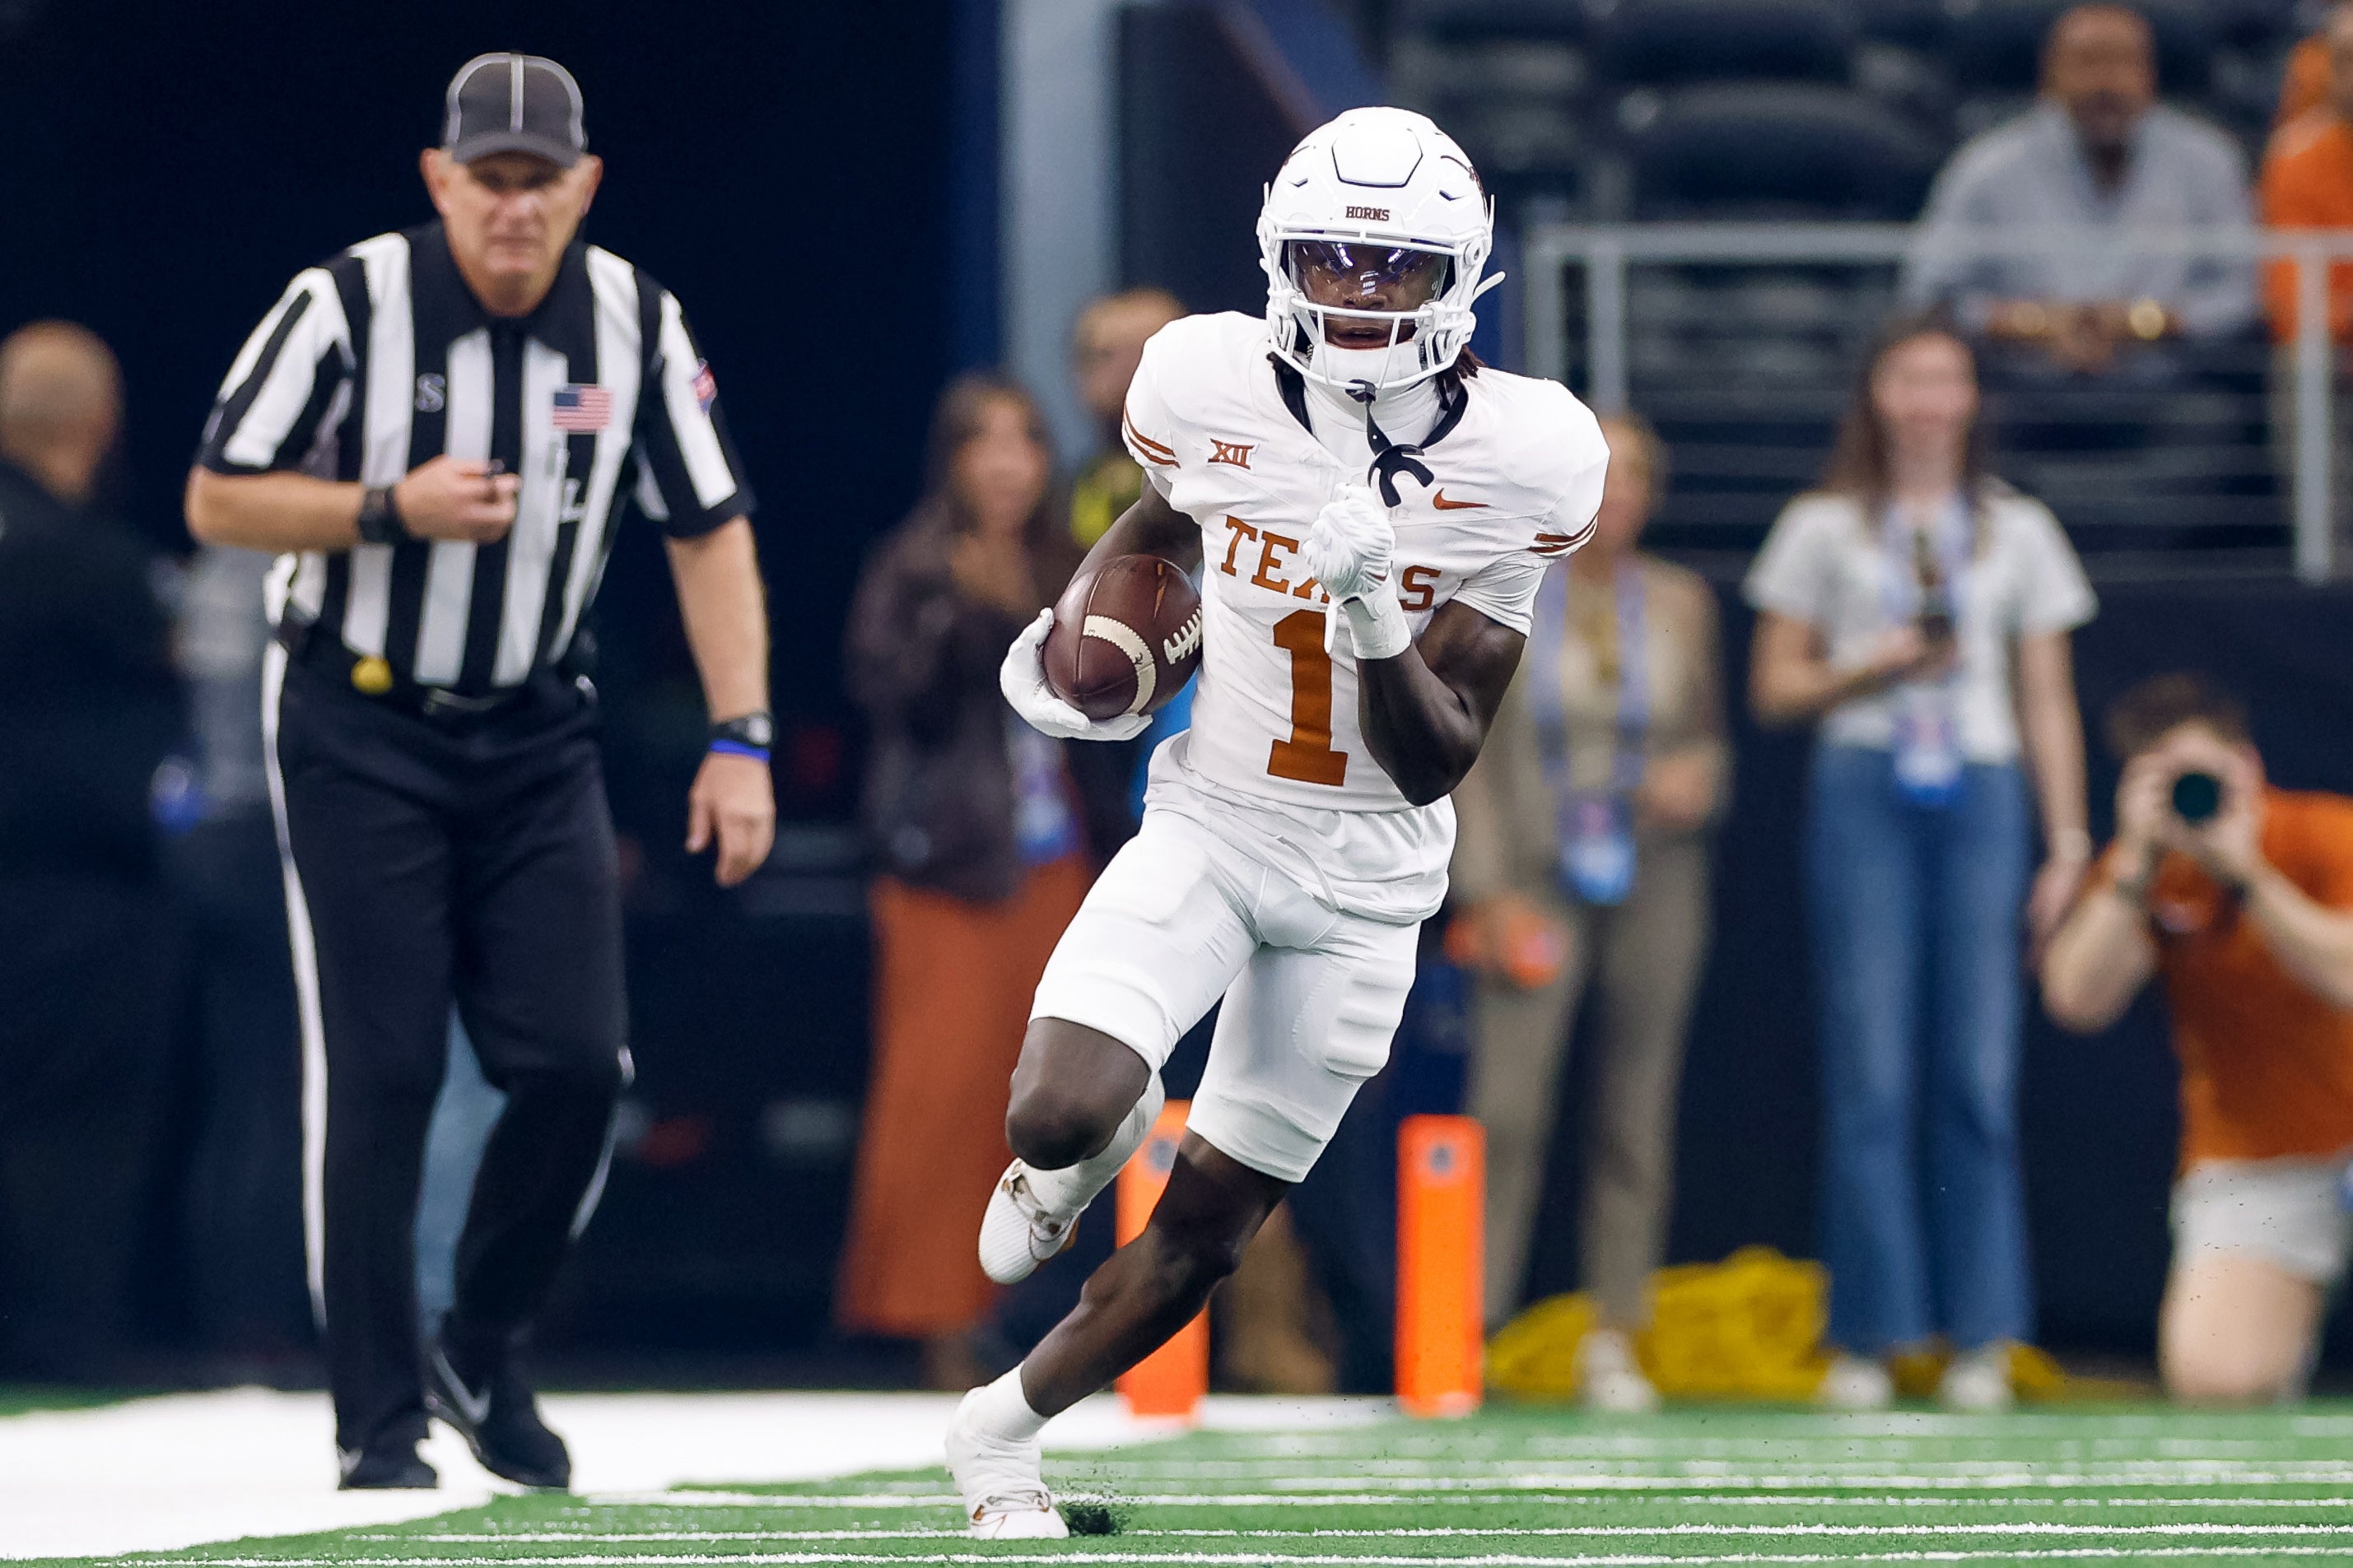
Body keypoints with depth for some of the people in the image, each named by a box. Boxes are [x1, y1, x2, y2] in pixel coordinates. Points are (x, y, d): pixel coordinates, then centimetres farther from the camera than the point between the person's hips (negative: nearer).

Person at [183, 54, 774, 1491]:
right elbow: (217, 503, -8)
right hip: (358, 727, -3)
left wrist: (742, 741, -6)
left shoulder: (634, 322, -3)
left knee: (577, 1064, -6)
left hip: (536, 735, 3)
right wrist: (394, 510, -23)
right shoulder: (349, 305, -13)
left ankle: (484, 1359, 15)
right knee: (380, 1074, -8)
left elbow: (712, 529, 2)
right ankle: (380, 1417, 1)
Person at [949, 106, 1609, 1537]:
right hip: (1208, 827, 0)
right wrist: (1075, 640, -1)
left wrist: (1378, 616, -32)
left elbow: (1435, 764, -15)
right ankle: (1102, 1132, 15)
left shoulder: (1516, 463, -16)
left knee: (1208, 1228, 7)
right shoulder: (1214, 389, -13)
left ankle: (1007, 1426, 32)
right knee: (1060, 1119, -24)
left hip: (1362, 883, 0)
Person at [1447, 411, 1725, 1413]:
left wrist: (1698, 778, -6)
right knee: (1507, 1105, -14)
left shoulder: (1681, 604, 9)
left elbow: (1710, 735, 18)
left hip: (1653, 876, 3)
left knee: (1637, 1120, 2)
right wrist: (1487, 889, -8)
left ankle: (1615, 1340, 7)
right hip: (1538, 874, -3)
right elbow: (1469, 755, 0)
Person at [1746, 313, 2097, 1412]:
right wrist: (1872, 669, -9)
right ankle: (1867, 1339, -4)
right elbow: (1774, 688, 9)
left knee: (1980, 1078, -4)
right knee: (1869, 1080, -7)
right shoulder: (1825, 529, 10)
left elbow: (2049, 702, 13)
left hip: (1980, 796, 1)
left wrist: (2069, 842, 5)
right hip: (1863, 795, -1)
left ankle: (1981, 1341, -1)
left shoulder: (2018, 532, 14)